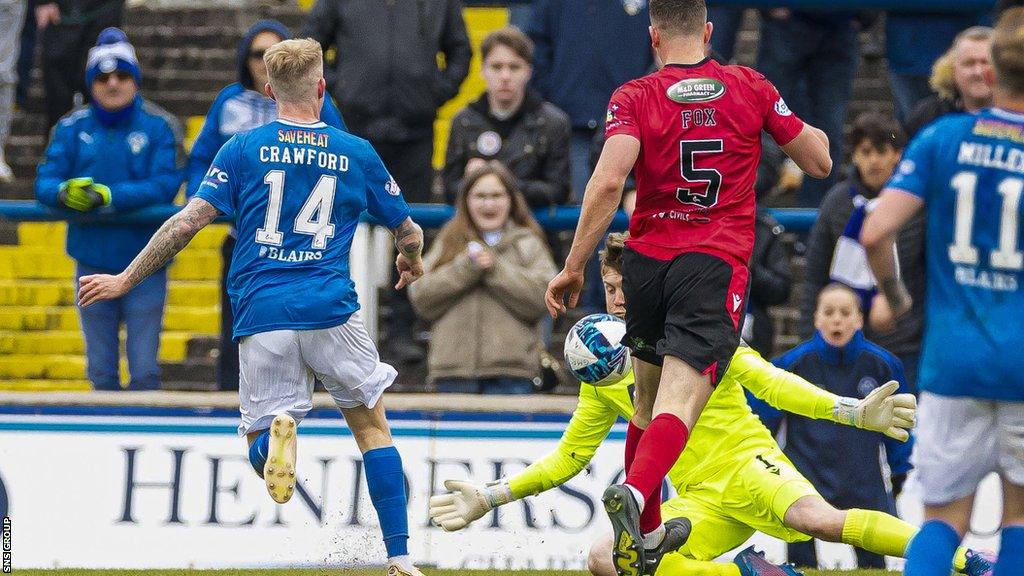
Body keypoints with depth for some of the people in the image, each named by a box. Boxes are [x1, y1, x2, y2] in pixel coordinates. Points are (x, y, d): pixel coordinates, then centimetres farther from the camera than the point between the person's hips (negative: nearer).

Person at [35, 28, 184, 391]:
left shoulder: (159, 127, -5)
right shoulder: (72, 128, 3)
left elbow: (166, 185, -17)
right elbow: (44, 183, -4)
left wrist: (109, 196, -28)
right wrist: (65, 192, -28)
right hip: (93, 263, 3)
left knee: (144, 372, -2)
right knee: (101, 371, 12)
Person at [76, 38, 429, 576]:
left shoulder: (243, 148, 4)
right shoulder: (357, 153, 8)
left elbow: (189, 221, -4)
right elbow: (409, 234, 17)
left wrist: (125, 279, 5)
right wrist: (411, 262, 41)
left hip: (261, 313, 0)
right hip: (331, 310, 0)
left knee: (258, 445, 11)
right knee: (372, 427, 14)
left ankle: (276, 431, -27)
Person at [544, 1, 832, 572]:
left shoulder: (634, 98, 0)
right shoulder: (753, 88, 4)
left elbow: (608, 181, -16)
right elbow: (820, 162, 12)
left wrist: (574, 266, -11)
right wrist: (813, 133, 35)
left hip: (646, 262, 2)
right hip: (716, 266, -2)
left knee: (649, 400, 22)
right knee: (679, 402, -15)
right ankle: (635, 493, -44)